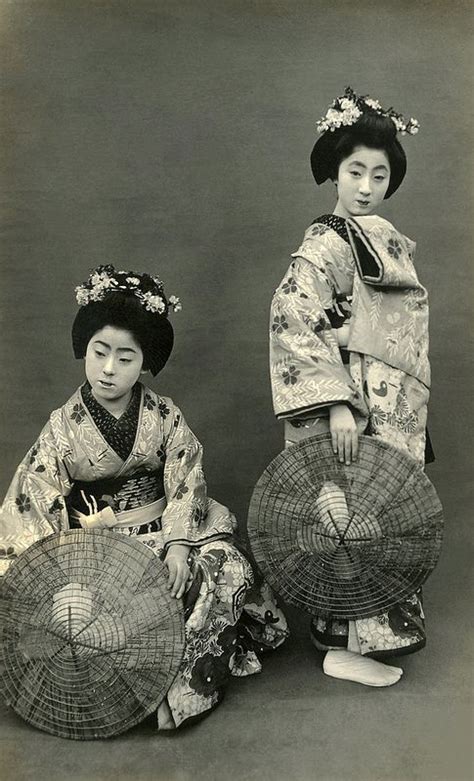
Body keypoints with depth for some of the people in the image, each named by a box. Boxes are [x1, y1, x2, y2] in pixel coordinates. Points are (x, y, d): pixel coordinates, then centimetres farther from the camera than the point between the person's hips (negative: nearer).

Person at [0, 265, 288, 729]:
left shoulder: (163, 416, -4)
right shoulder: (65, 426, -8)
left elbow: (185, 484, -5)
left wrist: (178, 545, -19)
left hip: (164, 530, 2)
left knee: (227, 567, -21)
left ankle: (182, 683, -7)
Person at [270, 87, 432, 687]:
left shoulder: (389, 240, 13)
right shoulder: (326, 243, -13)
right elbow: (292, 321, -26)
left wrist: (415, 412, 19)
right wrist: (336, 402, -32)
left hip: (394, 407, 9)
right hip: (352, 407, -8)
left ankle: (375, 625, 33)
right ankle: (347, 645, 14)